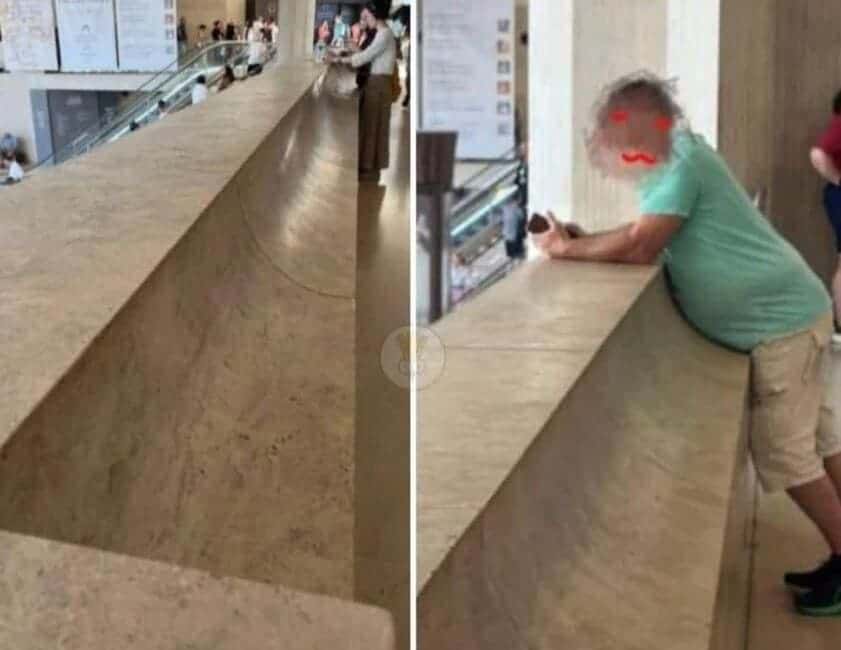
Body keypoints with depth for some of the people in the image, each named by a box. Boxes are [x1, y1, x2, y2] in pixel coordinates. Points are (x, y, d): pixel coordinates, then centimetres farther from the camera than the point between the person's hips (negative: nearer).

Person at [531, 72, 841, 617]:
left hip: (782, 321, -10)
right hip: (788, 313, 10)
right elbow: (644, 235, 14)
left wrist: (567, 249, -13)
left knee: (782, 453, -2)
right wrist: (580, 237, 2)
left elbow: (639, 248, -25)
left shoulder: (682, 162, -19)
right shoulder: (674, 161, 13)